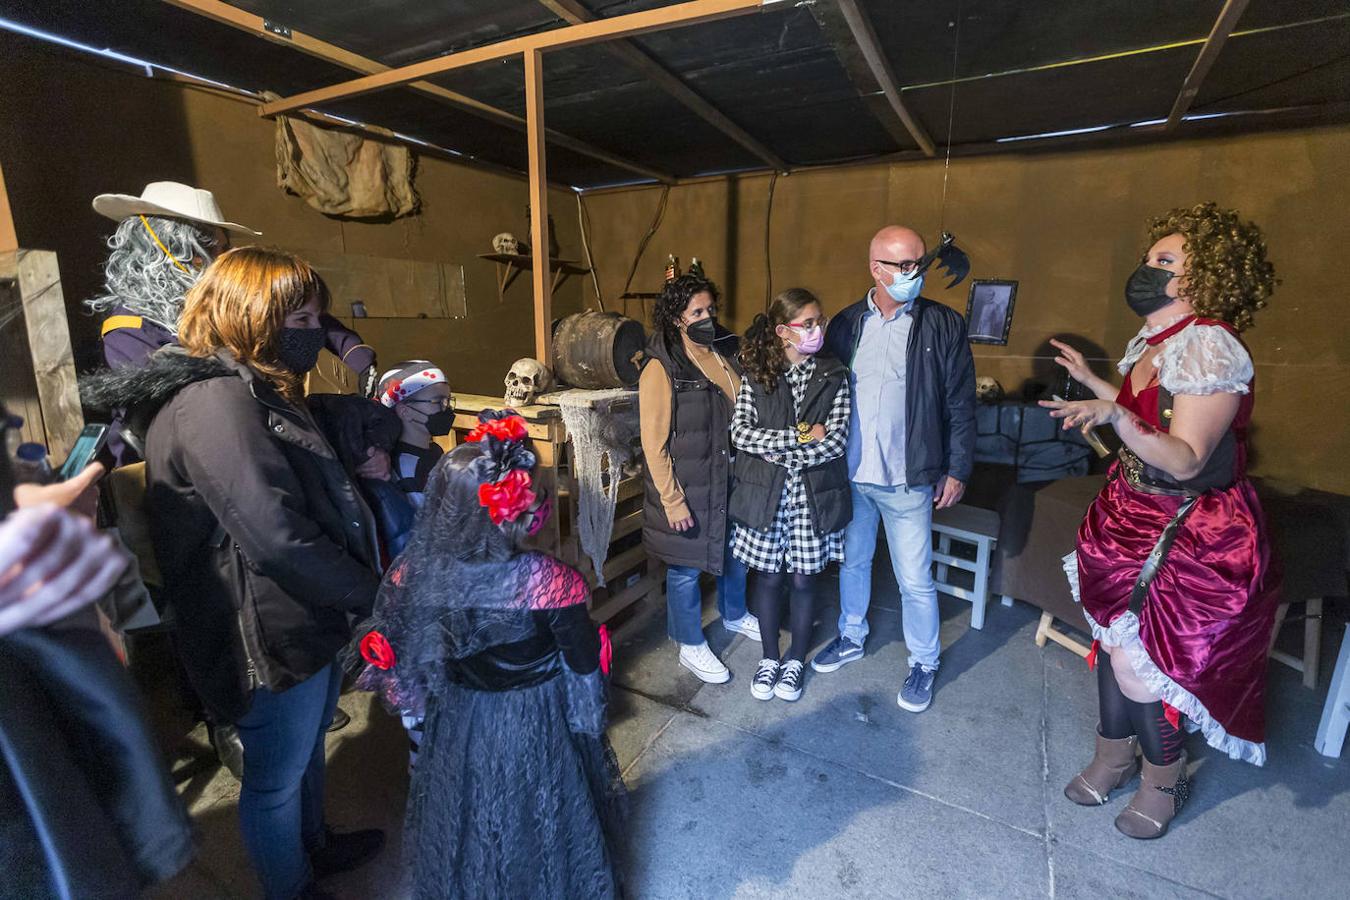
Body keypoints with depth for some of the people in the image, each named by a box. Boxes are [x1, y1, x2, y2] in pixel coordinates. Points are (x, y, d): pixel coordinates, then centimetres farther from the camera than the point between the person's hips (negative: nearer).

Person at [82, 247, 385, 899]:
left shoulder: (252, 393, 11)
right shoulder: (212, 401, -23)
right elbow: (277, 536, -29)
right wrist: (371, 595, -19)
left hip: (309, 619, 10)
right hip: (273, 637, -10)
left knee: (306, 747, 29)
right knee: (276, 777, 15)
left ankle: (314, 846, 53)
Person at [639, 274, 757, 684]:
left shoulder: (726, 354, 3)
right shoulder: (661, 371, -16)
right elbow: (654, 446, -16)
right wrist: (672, 501, -17)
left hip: (730, 481, 7)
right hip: (688, 490, -6)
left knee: (735, 552, 24)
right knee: (686, 568, 10)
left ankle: (734, 615, 51)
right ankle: (691, 647, 32)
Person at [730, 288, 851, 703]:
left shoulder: (834, 377, -3)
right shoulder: (756, 375, -3)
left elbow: (836, 442, -11)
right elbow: (740, 433, -12)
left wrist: (778, 453, -13)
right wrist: (800, 436, -17)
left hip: (813, 495, 0)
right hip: (765, 494, 0)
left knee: (802, 580, 11)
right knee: (769, 577, 12)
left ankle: (795, 660, 35)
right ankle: (769, 657, 34)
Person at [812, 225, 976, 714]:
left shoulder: (944, 324, -5)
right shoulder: (845, 324, 2)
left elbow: (960, 403, -3)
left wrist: (957, 469, -5)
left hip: (907, 479, -3)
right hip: (849, 473, 3)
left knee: (915, 580, 7)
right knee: (852, 562, 19)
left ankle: (924, 662, 32)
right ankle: (851, 637, 42)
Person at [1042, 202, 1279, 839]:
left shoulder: (1208, 348, -22)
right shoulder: (1152, 343, 5)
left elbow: (1184, 460, -27)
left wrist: (1115, 415, -41)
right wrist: (1091, 380, 22)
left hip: (1187, 537, -8)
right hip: (1134, 517, 8)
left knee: (1139, 660, 1)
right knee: (1114, 638, 16)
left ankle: (1163, 780, 30)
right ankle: (1113, 756, 37)